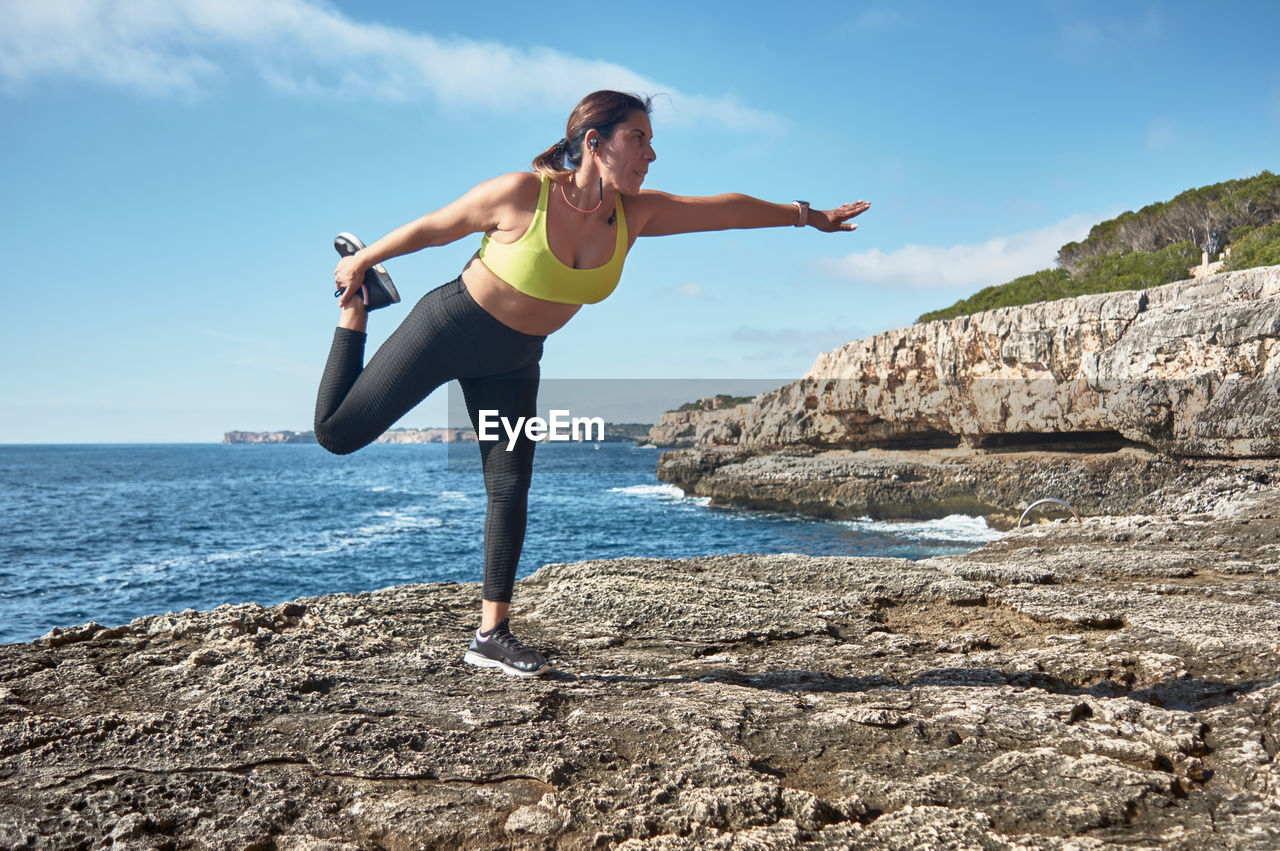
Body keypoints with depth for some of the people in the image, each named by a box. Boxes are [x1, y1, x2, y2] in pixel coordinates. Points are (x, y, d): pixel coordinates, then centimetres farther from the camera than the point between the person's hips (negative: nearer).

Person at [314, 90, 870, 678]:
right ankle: (357, 303, 25)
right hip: (448, 329, -4)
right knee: (337, 431, 2)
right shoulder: (521, 194, -26)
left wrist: (807, 216, 6)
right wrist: (361, 260, -1)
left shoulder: (633, 214, -11)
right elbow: (431, 228, -13)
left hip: (513, 362, 4)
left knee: (510, 490, 0)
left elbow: (724, 209, -2)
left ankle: (491, 635, 11)